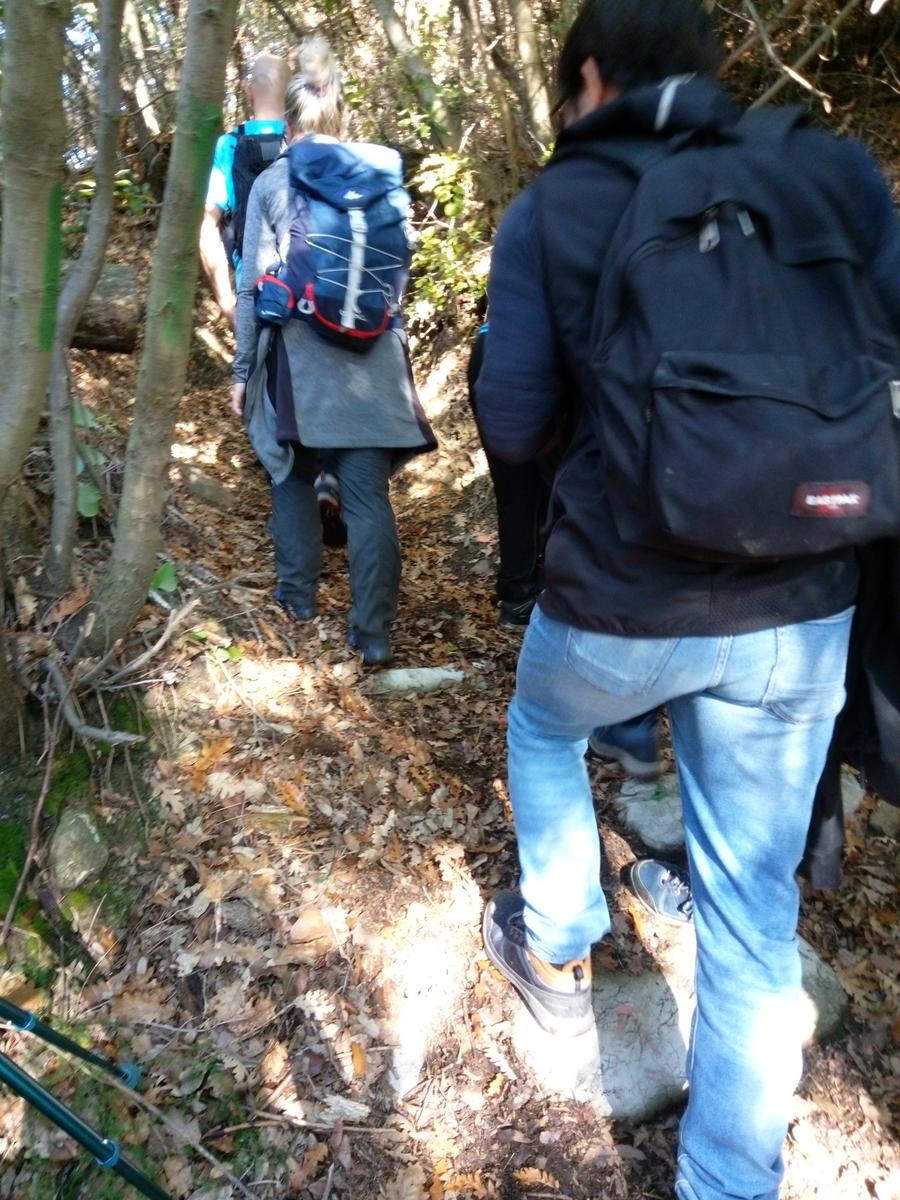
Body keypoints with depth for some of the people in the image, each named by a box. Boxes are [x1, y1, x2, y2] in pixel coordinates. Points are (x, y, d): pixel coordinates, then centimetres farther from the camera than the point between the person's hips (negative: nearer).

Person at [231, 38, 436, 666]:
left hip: (298, 358, -1)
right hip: (371, 361, 1)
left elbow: (254, 285, 0)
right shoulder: (381, 169, 7)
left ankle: (298, 594, 29)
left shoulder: (271, 183, 1)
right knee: (369, 493, 0)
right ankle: (374, 632, 1)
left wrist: (243, 370, 7)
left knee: (294, 475, 19)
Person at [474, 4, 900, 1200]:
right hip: (800, 609, 2)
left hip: (621, 602, -1)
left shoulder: (549, 210, 0)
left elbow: (512, 424, -2)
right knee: (755, 908, 16)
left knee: (543, 734, 32)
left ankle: (558, 954, 46)